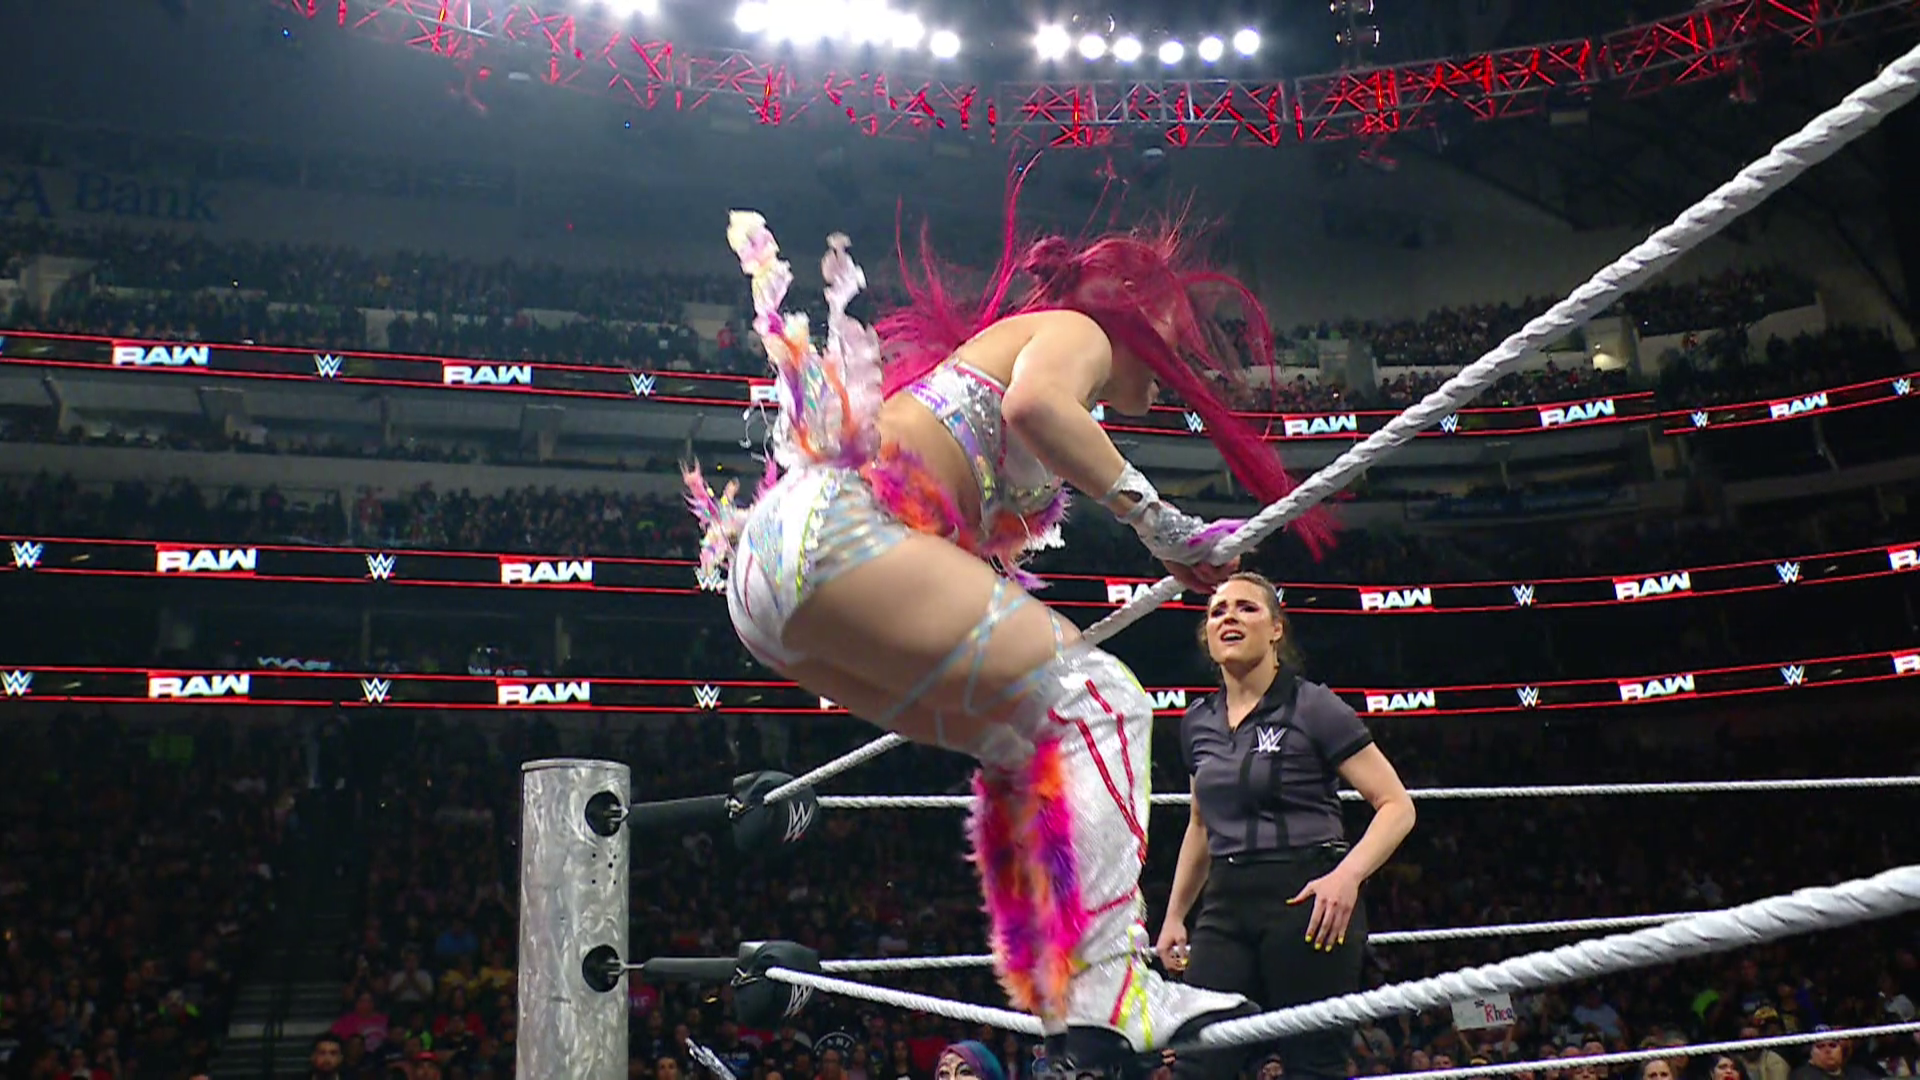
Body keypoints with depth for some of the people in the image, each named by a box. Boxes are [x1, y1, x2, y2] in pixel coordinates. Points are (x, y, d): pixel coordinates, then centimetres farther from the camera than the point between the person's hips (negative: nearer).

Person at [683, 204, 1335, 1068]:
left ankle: (1054, 997, 9)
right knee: (1097, 701, -11)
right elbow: (1034, 404, -19)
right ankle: (1106, 990, -19)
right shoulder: (1077, 330, 7)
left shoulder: (1005, 340, 33)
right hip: (833, 532, -10)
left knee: (1029, 742, 16)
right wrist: (1158, 520, -17)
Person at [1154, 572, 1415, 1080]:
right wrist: (1174, 915, 24)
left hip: (1307, 903, -5)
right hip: (1226, 908, 5)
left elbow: (1396, 805, -5)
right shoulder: (1198, 722, 12)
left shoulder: (1312, 707, -5)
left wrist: (1348, 874, -21)